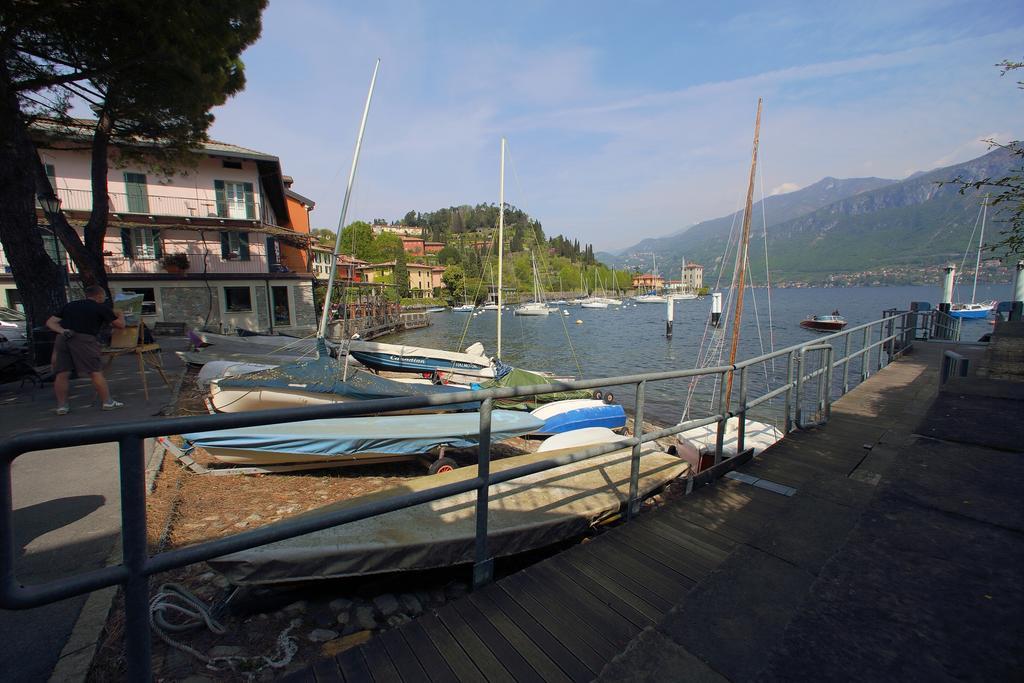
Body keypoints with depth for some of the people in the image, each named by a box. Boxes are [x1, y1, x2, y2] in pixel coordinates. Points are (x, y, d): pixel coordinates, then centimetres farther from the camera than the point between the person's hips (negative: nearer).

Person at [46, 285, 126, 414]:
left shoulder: (70, 305, 23)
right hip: (84, 339, -5)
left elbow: (50, 322, 17)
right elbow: (120, 325, 14)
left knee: (62, 373, 9)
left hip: (62, 339, 5)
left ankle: (61, 406, 15)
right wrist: (120, 315, 33)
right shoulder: (102, 308, 9)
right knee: (96, 372, -1)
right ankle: (107, 402, 4)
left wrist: (61, 331, 3)